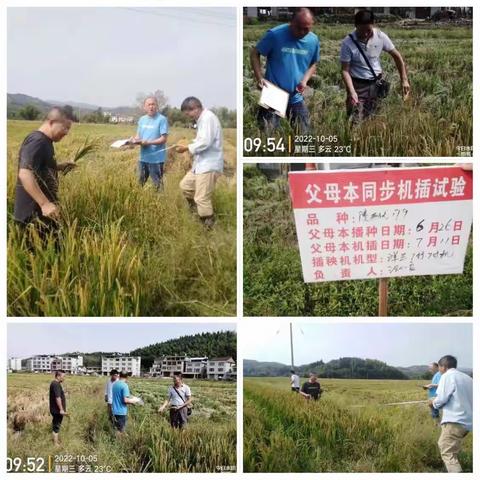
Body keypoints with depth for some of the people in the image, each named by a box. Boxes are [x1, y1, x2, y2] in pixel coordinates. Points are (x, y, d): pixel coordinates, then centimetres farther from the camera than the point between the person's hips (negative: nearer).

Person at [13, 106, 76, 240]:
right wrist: (45, 204, -34)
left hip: (39, 210, 10)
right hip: (34, 213, -10)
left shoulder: (44, 141, 14)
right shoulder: (37, 142, -18)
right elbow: (25, 174, -30)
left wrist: (59, 167, 14)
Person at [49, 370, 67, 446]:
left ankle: (56, 440, 30)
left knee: (56, 425, 19)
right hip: (57, 410, -10)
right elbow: (57, 398, -26)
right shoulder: (56, 384, -21)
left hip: (56, 410, 10)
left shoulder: (55, 383, 13)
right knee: (56, 426, -3)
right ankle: (56, 443, 3)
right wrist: (61, 409, -25)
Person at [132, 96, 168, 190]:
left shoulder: (162, 119, -10)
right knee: (140, 183, 15)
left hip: (156, 158, -6)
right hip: (143, 157, 6)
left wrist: (148, 142, -23)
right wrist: (135, 140, -11)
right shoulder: (142, 119, 10)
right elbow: (138, 136, 13)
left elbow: (164, 139, -14)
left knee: (158, 185, 0)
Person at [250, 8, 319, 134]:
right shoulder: (274, 34, -14)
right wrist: (259, 77, -17)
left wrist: (305, 80, -5)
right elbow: (254, 53, -5)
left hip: (296, 98, 4)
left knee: (303, 133, 12)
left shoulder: (314, 40, -1)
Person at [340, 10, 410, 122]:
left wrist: (404, 80, 2)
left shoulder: (381, 36, -9)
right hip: (358, 85, -3)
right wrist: (352, 92, -27)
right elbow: (345, 70, -14)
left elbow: (397, 56, 4)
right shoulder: (348, 43, -17)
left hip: (378, 82, 3)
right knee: (356, 122, -7)